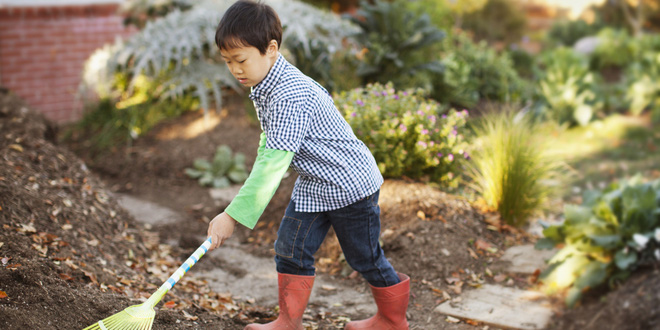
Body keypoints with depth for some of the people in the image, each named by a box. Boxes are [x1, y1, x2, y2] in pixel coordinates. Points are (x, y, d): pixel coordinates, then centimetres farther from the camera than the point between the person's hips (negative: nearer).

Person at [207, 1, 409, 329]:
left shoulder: (289, 96, -32)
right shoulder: (264, 86, -1)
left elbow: (274, 165, -37)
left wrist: (233, 215, -37)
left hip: (349, 183, -9)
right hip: (313, 185, 9)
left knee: (365, 258, 8)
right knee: (290, 250, 6)